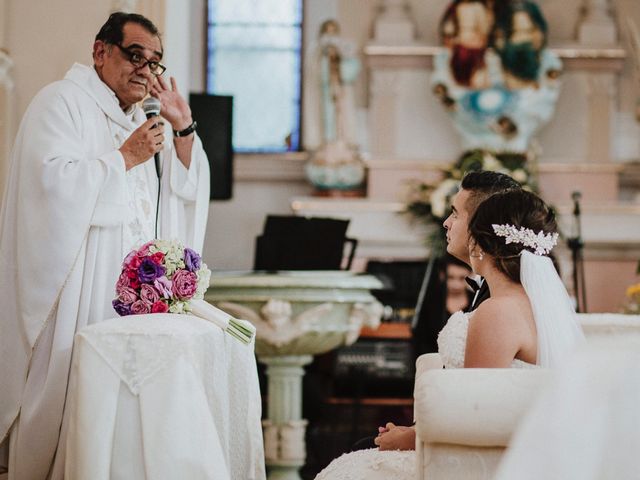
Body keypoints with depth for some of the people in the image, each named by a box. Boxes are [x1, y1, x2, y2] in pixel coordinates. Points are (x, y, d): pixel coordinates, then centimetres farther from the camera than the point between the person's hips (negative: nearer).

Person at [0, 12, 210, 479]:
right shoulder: (62, 102, -5)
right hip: (75, 291, -7)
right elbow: (55, 181, -19)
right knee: (70, 391, -8)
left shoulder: (140, 119, 20)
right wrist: (125, 158, -14)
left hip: (132, 292, 7)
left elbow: (184, 192, 17)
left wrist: (183, 129, 4)